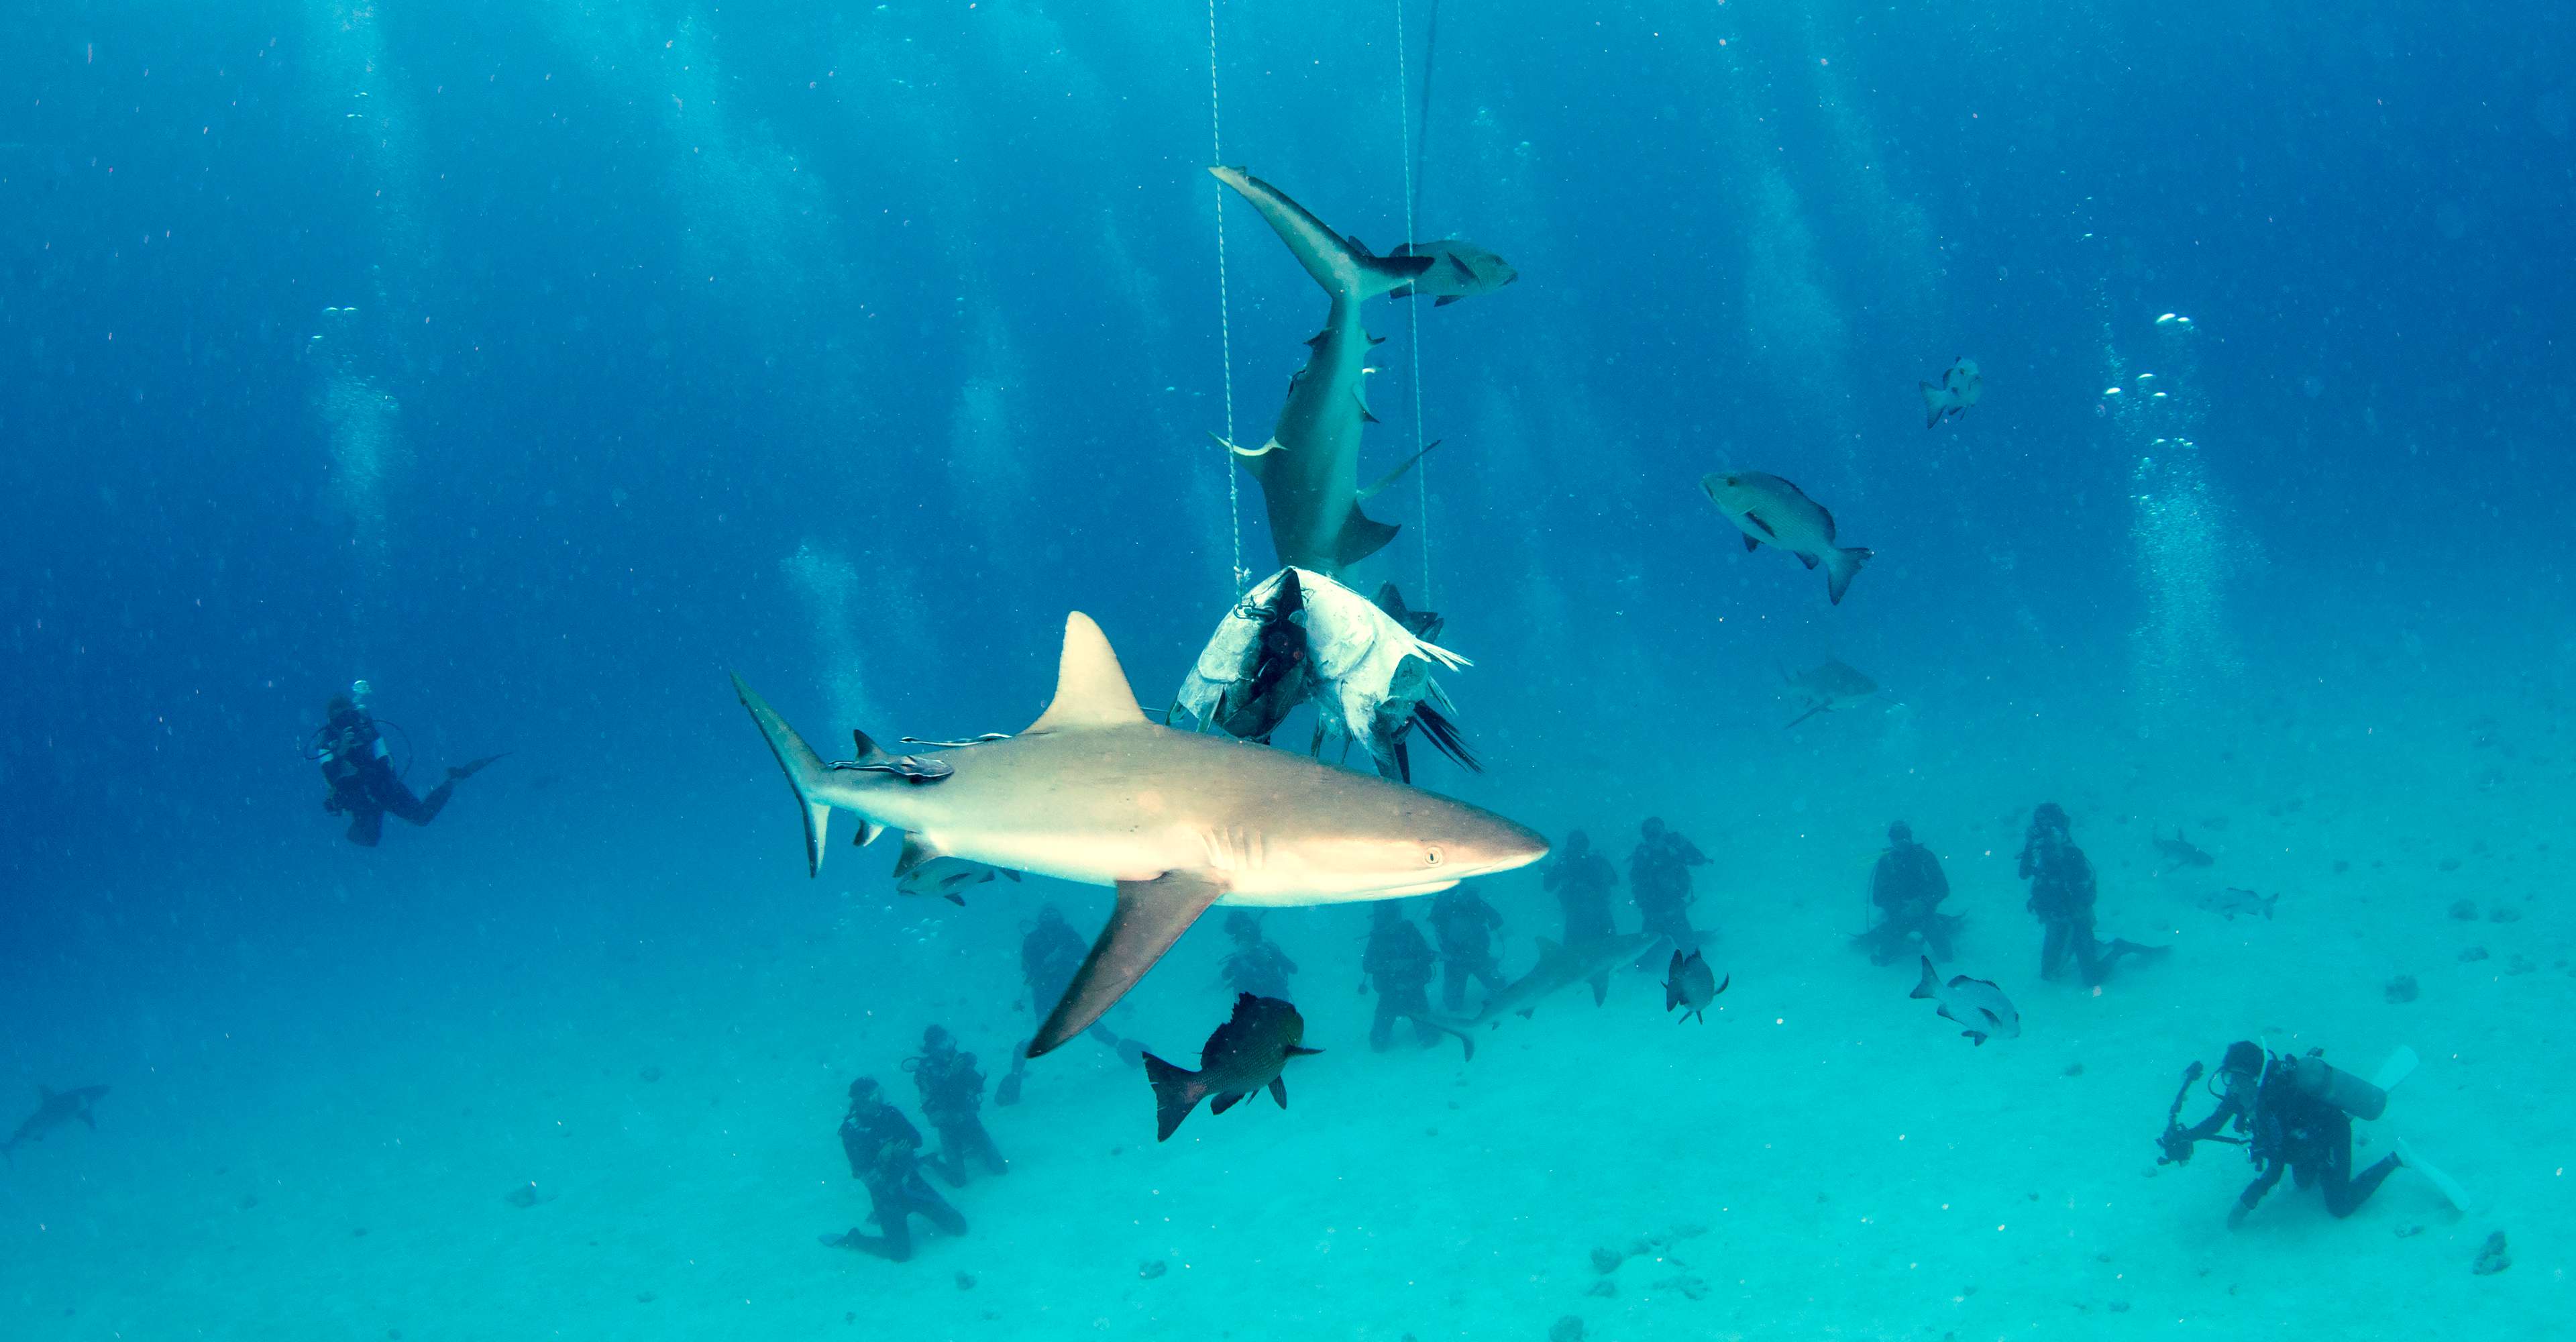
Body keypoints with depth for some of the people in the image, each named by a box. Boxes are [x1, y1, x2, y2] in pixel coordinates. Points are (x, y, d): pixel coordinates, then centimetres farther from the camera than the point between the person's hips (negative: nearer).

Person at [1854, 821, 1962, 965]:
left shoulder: (1925, 856, -7)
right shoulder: (1886, 861, -6)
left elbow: (1943, 889, -7)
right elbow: (1877, 898, -6)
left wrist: (1922, 902, -23)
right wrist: (1901, 907, -22)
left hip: (1924, 913, 0)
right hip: (1898, 916, 0)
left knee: (1944, 955, -12)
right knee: (1882, 959, -12)